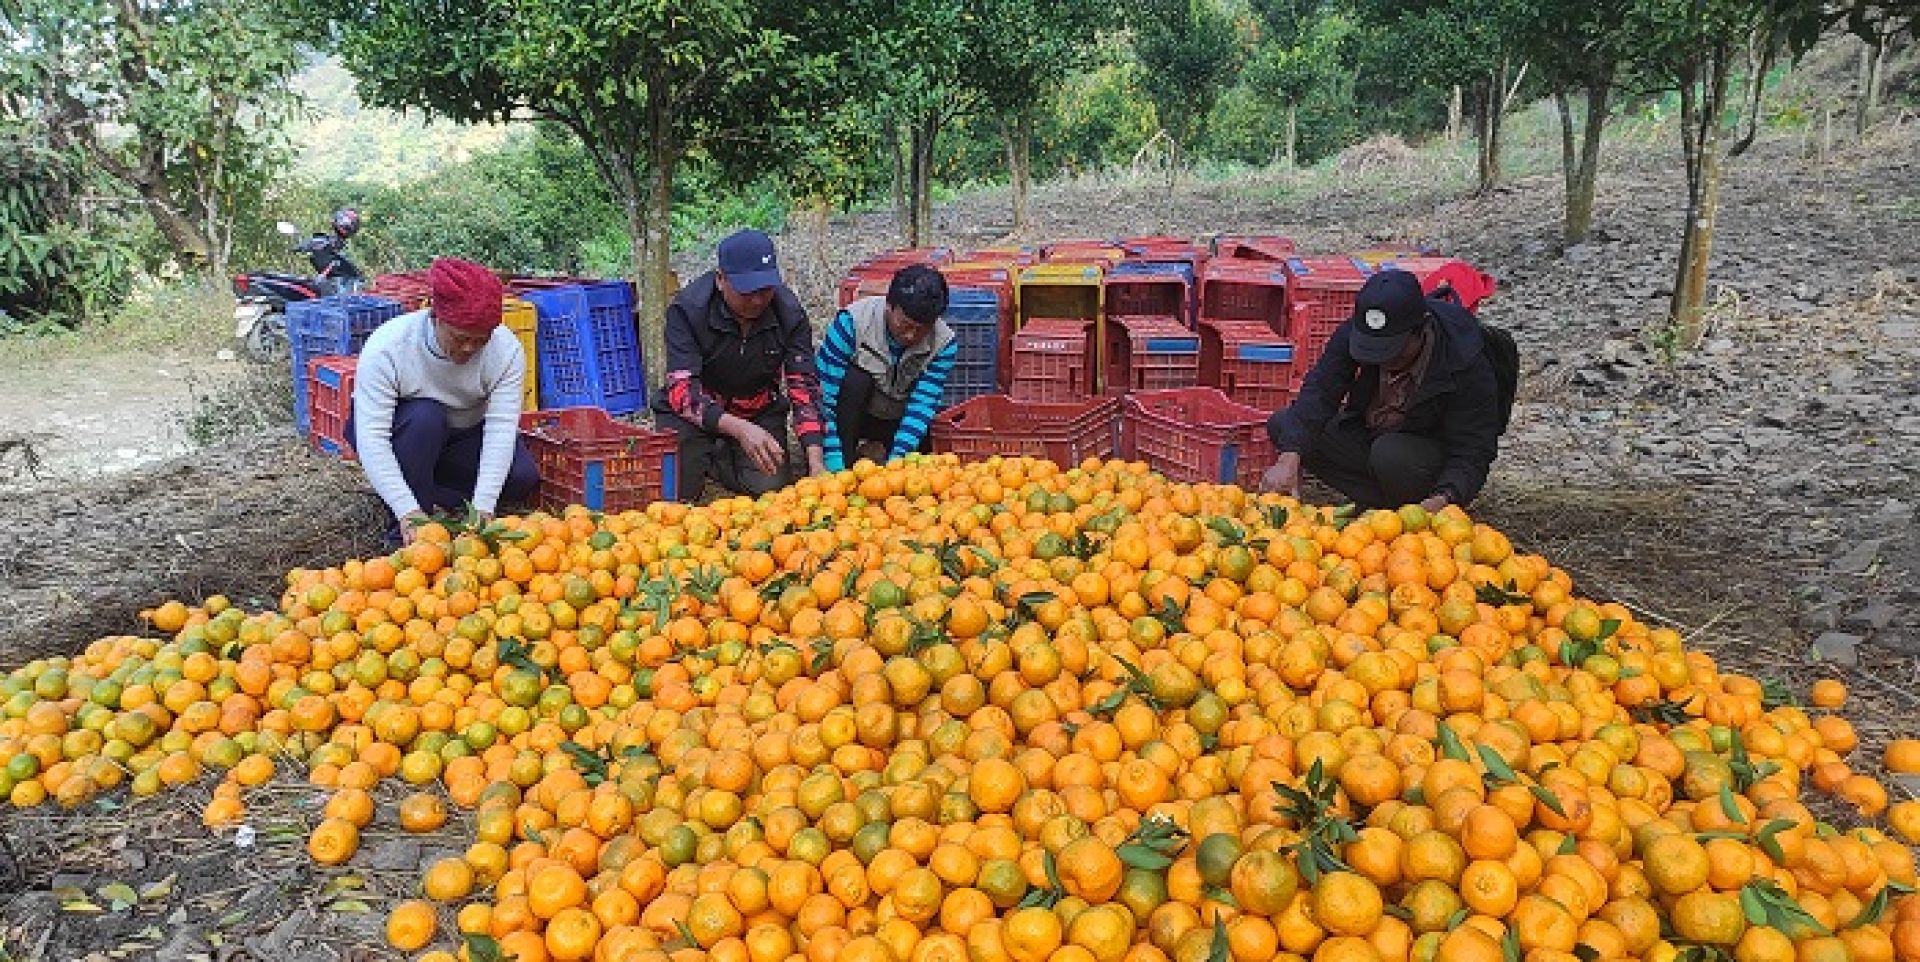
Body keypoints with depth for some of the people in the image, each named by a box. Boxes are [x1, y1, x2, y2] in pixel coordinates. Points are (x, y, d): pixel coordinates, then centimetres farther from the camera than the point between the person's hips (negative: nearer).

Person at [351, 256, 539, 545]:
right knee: (424, 416, -36)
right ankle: (405, 532, -24)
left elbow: (501, 428, -29)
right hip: (402, 432, -2)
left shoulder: (506, 349, -23)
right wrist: (408, 514, -44)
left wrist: (482, 508, -40)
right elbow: (371, 437, -34)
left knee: (524, 478, -22)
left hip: (464, 434, 3)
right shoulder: (386, 347, -30)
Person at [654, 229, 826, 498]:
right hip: (694, 410, -2)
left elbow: (804, 385, -19)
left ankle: (719, 461, 15)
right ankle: (701, 460, 15)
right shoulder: (687, 309, -24)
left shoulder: (789, 313, -16)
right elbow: (682, 392, -31)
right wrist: (740, 429, -49)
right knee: (677, 490, -22)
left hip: (760, 412, 2)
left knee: (768, 488, -17)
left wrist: (816, 462, -33)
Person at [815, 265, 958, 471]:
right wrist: (835, 465, -35)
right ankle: (845, 465, -22)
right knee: (856, 380, -30)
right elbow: (824, 396, -28)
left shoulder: (944, 344, -19)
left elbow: (922, 407, -24)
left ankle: (876, 450, 5)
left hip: (896, 421, 3)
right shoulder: (853, 321, -27)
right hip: (849, 415, -3)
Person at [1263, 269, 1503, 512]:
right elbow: (1320, 391, -21)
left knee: (1391, 456, -38)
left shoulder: (1467, 364, -28)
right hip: (1366, 433, 5)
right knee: (1282, 425, -12)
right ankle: (1381, 502, -15)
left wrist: (1444, 499, -46)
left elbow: (1472, 454, -26)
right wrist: (1290, 458, -37)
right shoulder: (1354, 332, -18)